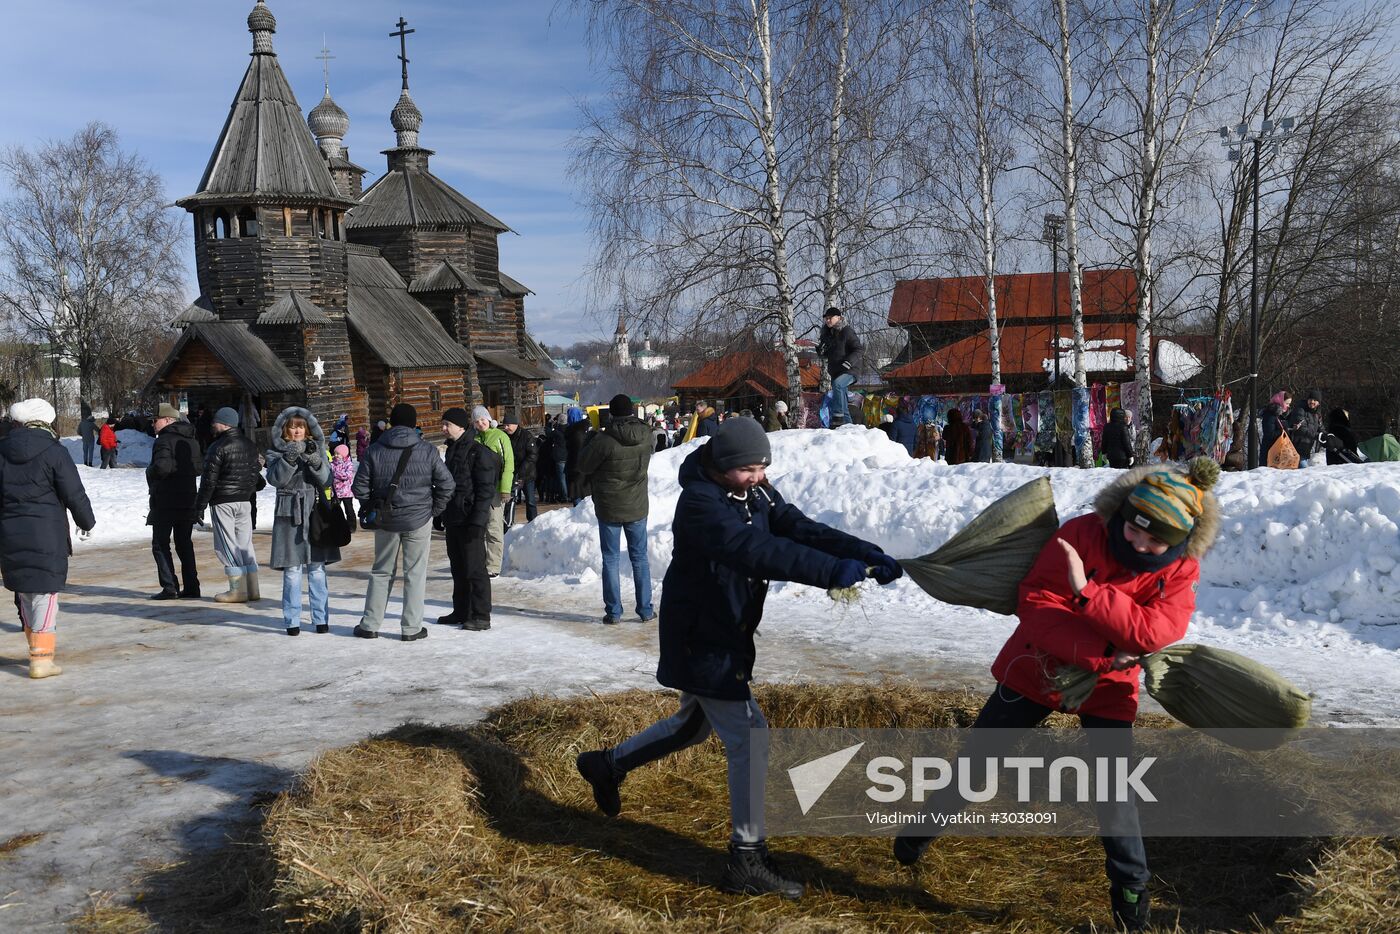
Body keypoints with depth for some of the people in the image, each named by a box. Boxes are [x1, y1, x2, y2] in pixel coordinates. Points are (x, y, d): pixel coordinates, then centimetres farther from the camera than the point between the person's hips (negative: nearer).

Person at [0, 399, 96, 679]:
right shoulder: (54, 453, -8)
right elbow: (75, 495, -7)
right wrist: (86, 522, 9)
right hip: (46, 536, -5)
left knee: (24, 593, 18)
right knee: (44, 593, -2)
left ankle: (37, 647, 28)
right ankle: (41, 658, -5)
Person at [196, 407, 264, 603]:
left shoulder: (218, 447, -12)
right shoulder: (249, 445, 10)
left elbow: (209, 479, -13)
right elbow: (256, 473, 14)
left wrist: (200, 505, -7)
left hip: (222, 502, -7)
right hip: (244, 501, 7)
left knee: (226, 546, -1)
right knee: (245, 544, 11)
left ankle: (238, 590, -2)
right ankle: (252, 589, 11)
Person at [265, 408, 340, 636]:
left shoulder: (317, 449, 10)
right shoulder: (276, 453, 5)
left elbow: (327, 480, -3)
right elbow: (276, 479, -12)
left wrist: (314, 460, -20)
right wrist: (291, 457, -25)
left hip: (315, 514, 1)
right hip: (289, 515, -1)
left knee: (317, 569, 3)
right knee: (292, 570, -1)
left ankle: (321, 619, 9)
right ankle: (292, 621, 7)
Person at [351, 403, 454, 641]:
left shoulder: (374, 450, -2)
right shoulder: (427, 451, -7)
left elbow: (360, 486, 0)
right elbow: (447, 484, -7)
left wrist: (371, 509, 13)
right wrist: (434, 509, 4)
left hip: (385, 521, 2)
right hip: (419, 519, -2)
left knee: (381, 571, 15)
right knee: (415, 573, 6)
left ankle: (370, 625, 17)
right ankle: (411, 628, 8)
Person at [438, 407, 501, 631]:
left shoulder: (479, 453, -13)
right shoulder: (452, 450, 14)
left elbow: (486, 490, -16)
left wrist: (477, 520, -21)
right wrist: (441, 513, 20)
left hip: (470, 520, -9)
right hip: (453, 519, 9)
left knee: (475, 569, -5)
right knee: (458, 568, 15)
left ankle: (481, 616, 0)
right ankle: (461, 611, 24)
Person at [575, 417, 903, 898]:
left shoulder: (756, 494, 1)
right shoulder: (700, 502, -25)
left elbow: (802, 529, -10)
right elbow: (756, 550, -40)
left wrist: (866, 553, -26)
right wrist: (832, 571, -48)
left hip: (728, 634, 10)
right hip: (702, 639, -9)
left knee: (693, 725, 26)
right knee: (750, 740, -8)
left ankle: (607, 764, 45)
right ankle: (747, 860, 3)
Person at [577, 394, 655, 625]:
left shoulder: (605, 440, -22)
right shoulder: (646, 436, -8)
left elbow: (583, 465, -11)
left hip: (609, 508, -3)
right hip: (637, 506, 3)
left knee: (610, 559, 8)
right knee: (640, 557, 13)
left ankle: (613, 611, 9)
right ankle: (645, 609, 16)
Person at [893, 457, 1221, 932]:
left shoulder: (1181, 571, -14)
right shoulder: (1082, 533, -22)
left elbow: (1151, 633, -30)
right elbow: (1035, 602, -25)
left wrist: (1087, 590, -38)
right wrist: (1102, 652, -32)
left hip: (1109, 685, 0)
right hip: (1037, 667, 0)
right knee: (977, 754, 11)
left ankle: (1130, 887, 16)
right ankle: (930, 822, 33)